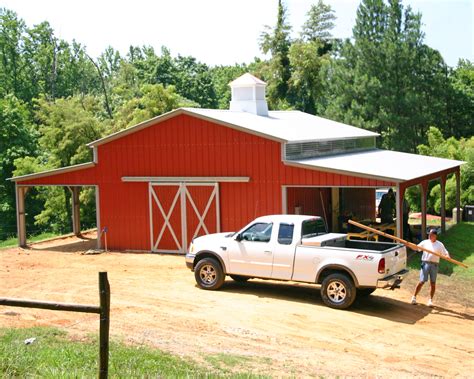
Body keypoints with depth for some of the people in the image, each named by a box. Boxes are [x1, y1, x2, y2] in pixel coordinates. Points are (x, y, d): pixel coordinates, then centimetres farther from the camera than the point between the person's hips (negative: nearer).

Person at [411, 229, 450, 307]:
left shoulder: (440, 245, 5)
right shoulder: (425, 242, 9)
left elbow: (445, 253, 0)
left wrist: (447, 256, -22)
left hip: (434, 265, 0)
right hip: (425, 263, 0)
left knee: (433, 283, 5)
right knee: (421, 281, -3)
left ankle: (430, 300, 15)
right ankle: (414, 297, 7)